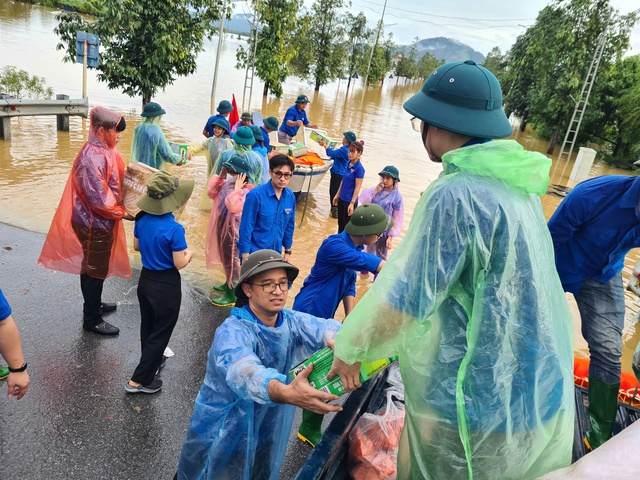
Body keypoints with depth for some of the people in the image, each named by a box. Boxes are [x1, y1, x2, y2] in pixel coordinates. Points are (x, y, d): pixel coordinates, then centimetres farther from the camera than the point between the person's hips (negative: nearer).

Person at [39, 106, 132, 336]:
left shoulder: (104, 150, 3)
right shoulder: (92, 157, -26)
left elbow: (113, 183, 13)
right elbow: (98, 198, -27)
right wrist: (123, 213, -17)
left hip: (102, 221, 9)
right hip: (94, 224, -9)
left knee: (97, 267, 24)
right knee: (94, 270, 4)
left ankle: (94, 304, 43)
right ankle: (92, 320, 19)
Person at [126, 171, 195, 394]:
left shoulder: (142, 219, -6)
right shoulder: (174, 229, -27)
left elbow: (137, 246, 9)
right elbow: (179, 264, -19)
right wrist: (189, 253, 0)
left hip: (145, 279, 7)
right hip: (166, 285, -7)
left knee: (148, 326, 25)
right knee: (160, 332, 9)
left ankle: (152, 360, 48)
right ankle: (138, 380, 15)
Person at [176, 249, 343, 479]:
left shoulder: (293, 322, -11)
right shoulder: (232, 331, -29)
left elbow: (325, 327, -29)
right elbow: (242, 370, -49)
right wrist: (286, 393, -68)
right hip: (221, 436, -4)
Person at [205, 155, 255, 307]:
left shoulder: (244, 192, -25)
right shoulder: (225, 184, 0)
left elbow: (234, 208, -40)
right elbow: (211, 193, 10)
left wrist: (237, 188, -33)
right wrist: (219, 176, 0)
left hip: (232, 230, -9)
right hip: (221, 227, 9)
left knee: (232, 260, 3)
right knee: (225, 258, 24)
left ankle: (231, 295, 16)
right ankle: (228, 284, 45)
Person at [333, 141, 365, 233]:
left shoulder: (359, 168, -17)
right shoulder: (348, 163, 4)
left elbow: (357, 188, -17)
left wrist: (352, 203, -20)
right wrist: (337, 195, 16)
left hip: (350, 201, -7)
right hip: (342, 198, 7)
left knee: (347, 225, 5)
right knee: (340, 223, 19)